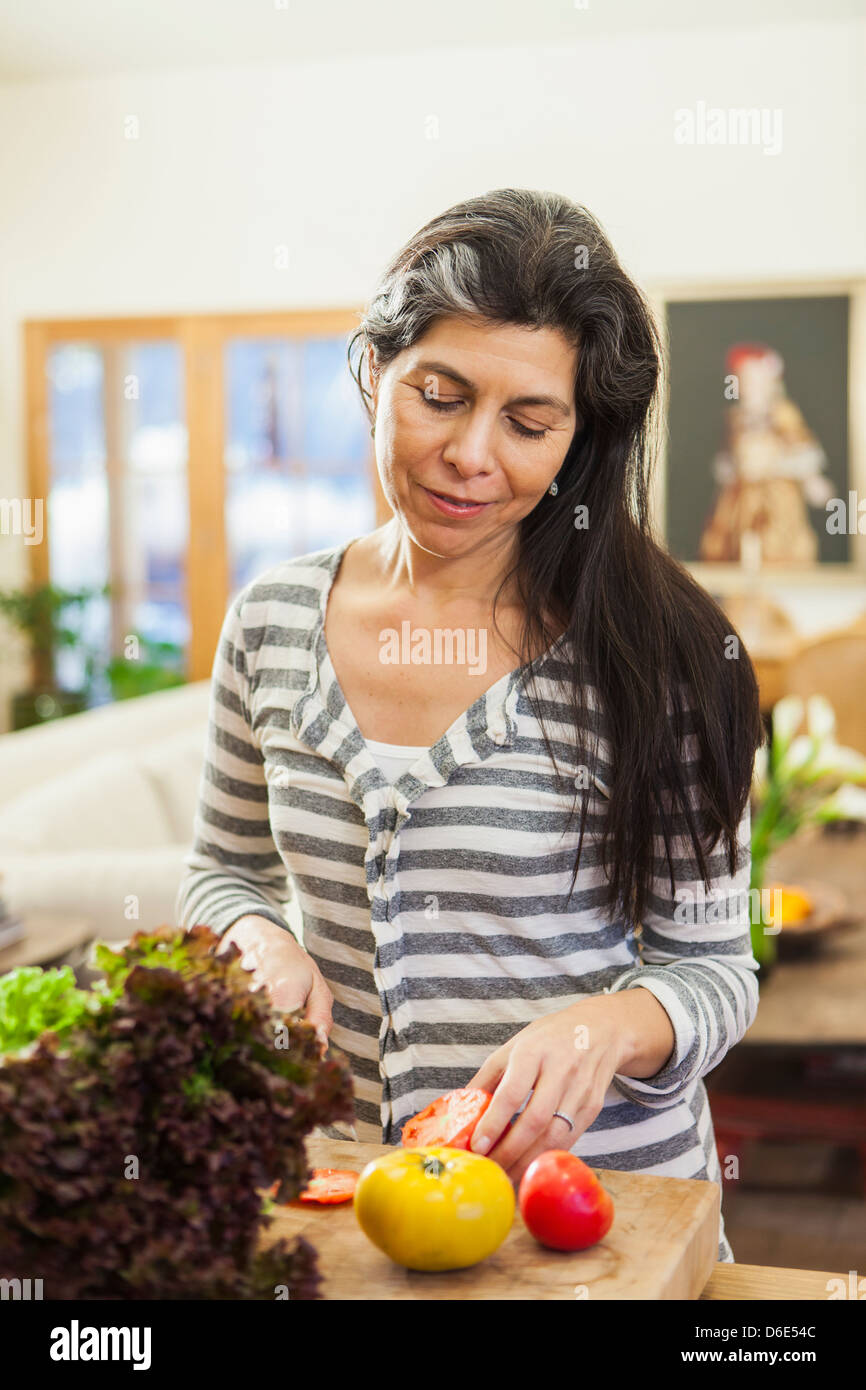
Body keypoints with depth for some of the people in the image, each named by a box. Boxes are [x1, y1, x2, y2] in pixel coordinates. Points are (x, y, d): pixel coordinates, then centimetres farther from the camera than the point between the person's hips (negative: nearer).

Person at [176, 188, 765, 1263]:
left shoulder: (655, 650, -12)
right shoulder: (271, 622, -2)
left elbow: (714, 965, -7)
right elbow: (223, 868, 12)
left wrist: (612, 1027, -27)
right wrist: (261, 943, -9)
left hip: (603, 1198, -3)